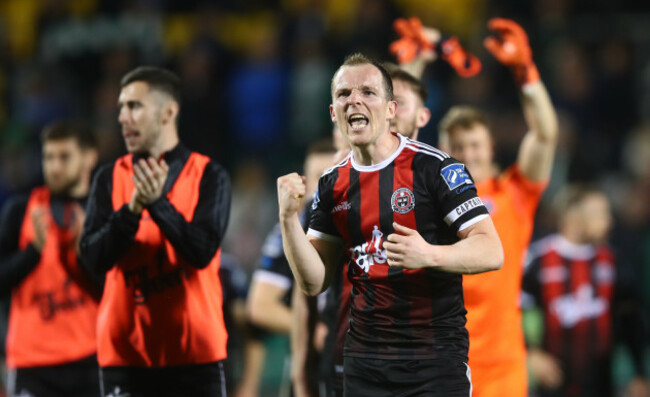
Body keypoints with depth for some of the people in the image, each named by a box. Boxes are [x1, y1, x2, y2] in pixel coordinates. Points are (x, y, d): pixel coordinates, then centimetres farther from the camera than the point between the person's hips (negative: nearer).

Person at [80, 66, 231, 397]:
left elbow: (202, 251, -11)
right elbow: (93, 257, -3)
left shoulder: (208, 176, 1)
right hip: (124, 352, 2)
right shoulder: (110, 178, 9)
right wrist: (132, 209, -17)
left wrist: (157, 203, -21)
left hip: (193, 354, -2)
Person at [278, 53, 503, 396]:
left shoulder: (434, 167, -8)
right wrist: (288, 217, -6)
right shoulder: (333, 184, 9)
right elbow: (313, 282, 7)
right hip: (365, 363, 4)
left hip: (436, 358, -4)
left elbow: (491, 252, -12)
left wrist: (429, 255, -28)